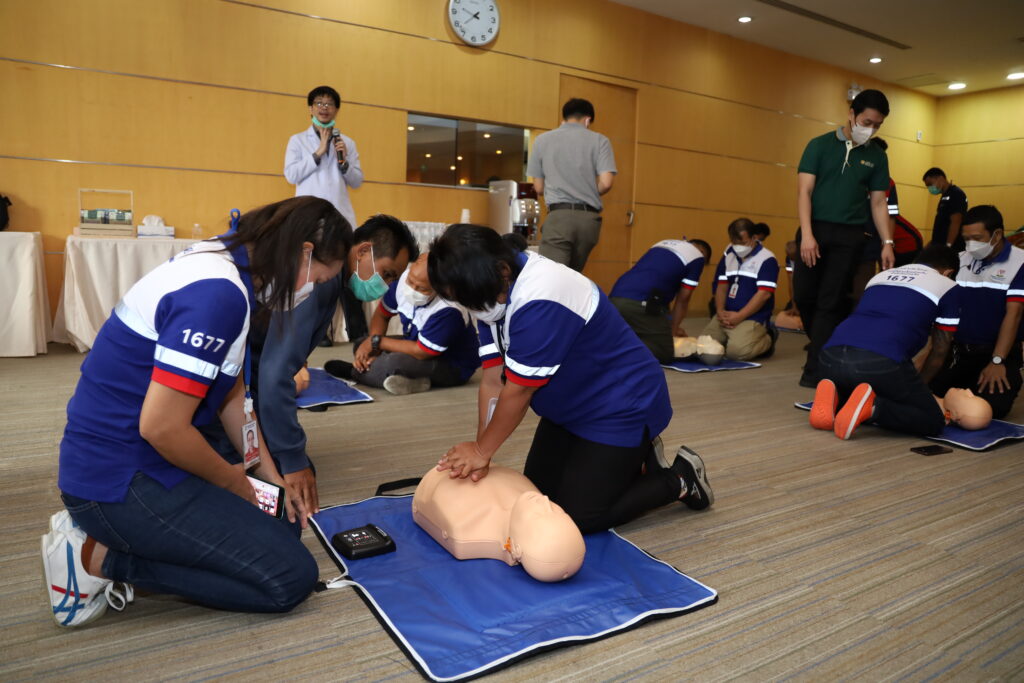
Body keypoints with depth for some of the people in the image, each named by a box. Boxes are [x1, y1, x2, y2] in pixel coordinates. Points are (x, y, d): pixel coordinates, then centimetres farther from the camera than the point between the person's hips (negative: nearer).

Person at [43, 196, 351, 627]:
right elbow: (162, 427, -26)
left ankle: (102, 528, 11)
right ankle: (101, 558, -3)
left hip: (122, 462, 10)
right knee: (291, 577, -9)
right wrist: (232, 481, -8)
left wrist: (271, 478, 10)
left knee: (281, 527, 15)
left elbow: (233, 396, 12)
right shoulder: (217, 294, -25)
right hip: (122, 479, -10)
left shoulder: (220, 269, 7)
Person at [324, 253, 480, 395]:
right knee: (360, 345, -2)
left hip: (454, 368, -8)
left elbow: (421, 352, -29)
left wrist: (376, 342, -20)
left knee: (394, 362, -35)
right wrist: (370, 345, -14)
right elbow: (381, 314, 2)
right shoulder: (403, 280, -15)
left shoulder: (448, 311, -35)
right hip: (418, 346, 9)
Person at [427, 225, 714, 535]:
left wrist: (481, 451, -15)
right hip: (573, 406, 9)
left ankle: (679, 480, 11)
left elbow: (518, 391, -28)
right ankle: (631, 458, 26)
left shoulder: (541, 301, -35)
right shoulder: (494, 292, -6)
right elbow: (493, 382, -10)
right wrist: (478, 453, -16)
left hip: (622, 407, -9)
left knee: (577, 516, -6)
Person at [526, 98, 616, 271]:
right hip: (589, 218, 2)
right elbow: (606, 183, -3)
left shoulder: (542, 140, 10)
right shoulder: (600, 140, 8)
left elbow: (539, 187, 11)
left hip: (559, 216, -2)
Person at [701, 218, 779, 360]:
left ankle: (767, 340, 3)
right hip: (726, 316, 6)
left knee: (737, 351, -28)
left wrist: (739, 316, -17)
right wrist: (720, 311, -3)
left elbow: (764, 294, -14)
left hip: (752, 318, -6)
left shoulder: (766, 259, -7)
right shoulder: (728, 255, 13)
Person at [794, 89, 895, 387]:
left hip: (849, 236, 1)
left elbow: (878, 202, 12)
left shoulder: (876, 156, 10)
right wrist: (807, 234, -15)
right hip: (814, 229, 0)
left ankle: (815, 368, -1)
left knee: (830, 302, -4)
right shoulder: (820, 145, 3)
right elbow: (804, 190, -4)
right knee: (804, 295, -2)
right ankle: (823, 348, 23)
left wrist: (887, 243, 2)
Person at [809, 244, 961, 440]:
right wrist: (918, 386, 40)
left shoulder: (881, 275, 34)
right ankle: (871, 406, -13)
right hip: (882, 361, -5)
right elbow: (939, 351, 23)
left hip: (833, 355, 5)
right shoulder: (948, 287, 20)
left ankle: (832, 397, 0)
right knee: (933, 422, 13)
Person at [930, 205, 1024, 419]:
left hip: (999, 354, -3)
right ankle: (966, 386, 15)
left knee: (993, 406, -24)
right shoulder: (959, 261, 6)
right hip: (958, 351, 3)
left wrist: (997, 361, -21)